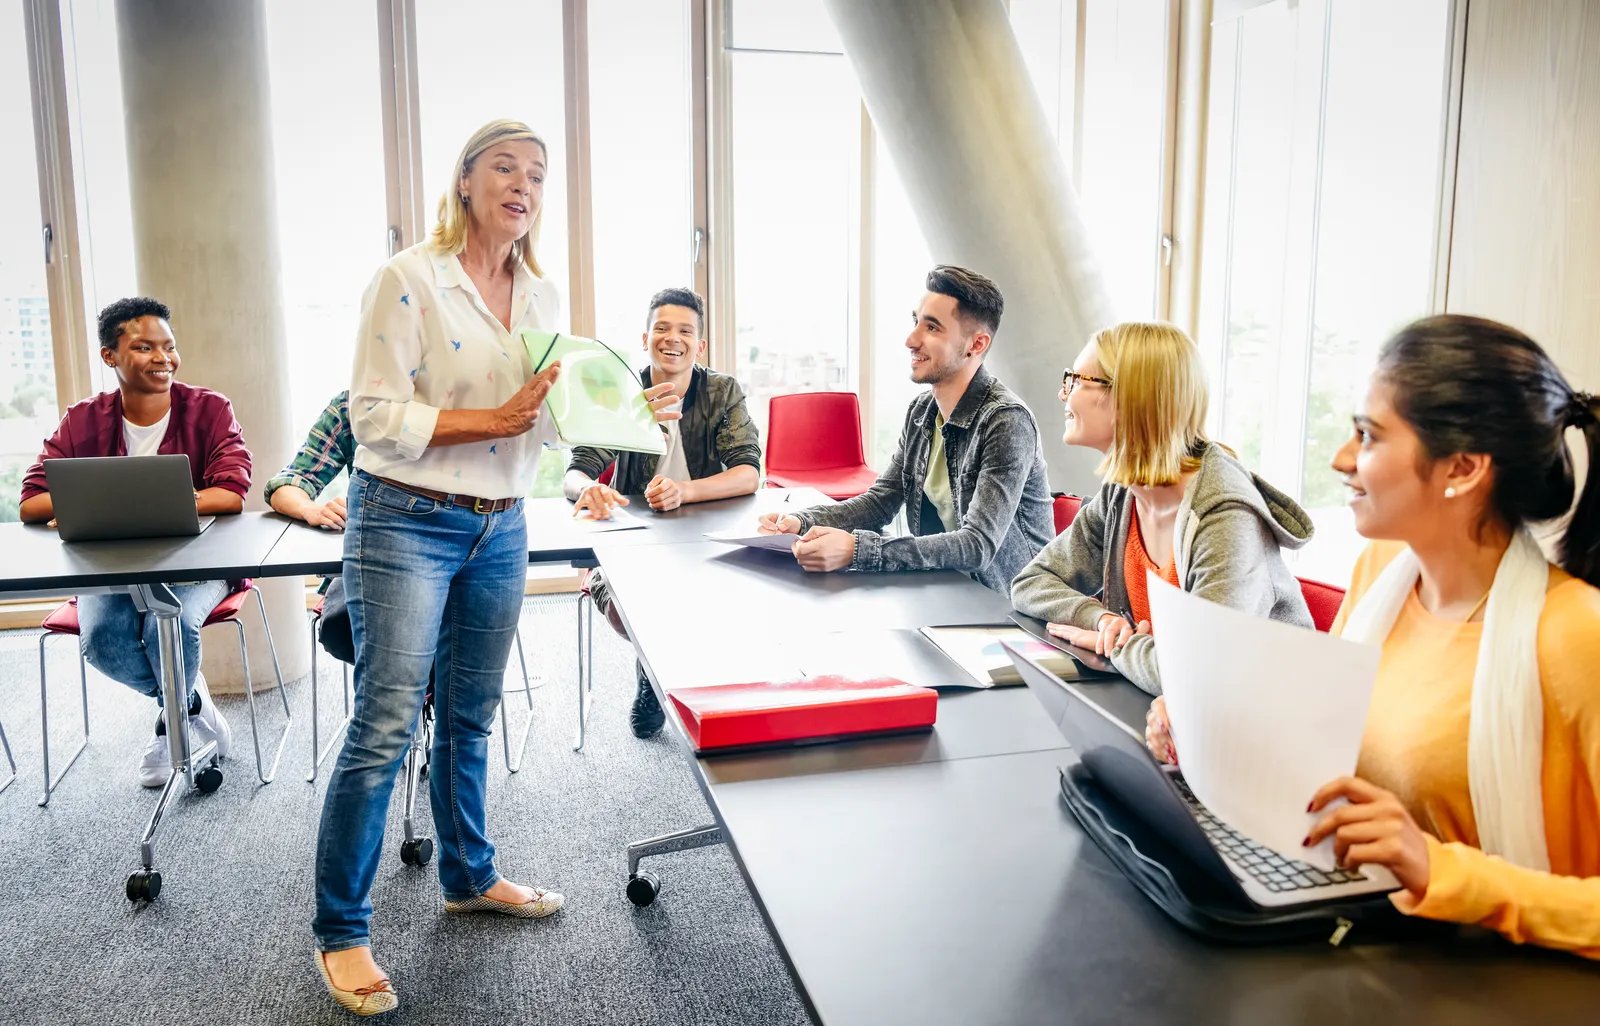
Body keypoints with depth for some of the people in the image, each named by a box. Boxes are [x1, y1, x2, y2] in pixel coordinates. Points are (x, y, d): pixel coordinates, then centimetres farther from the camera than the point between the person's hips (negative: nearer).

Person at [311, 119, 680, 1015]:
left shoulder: (543, 296, 10)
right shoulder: (411, 279, -10)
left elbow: (548, 424, 14)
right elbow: (376, 417, -15)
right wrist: (494, 420, -21)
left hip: (500, 528, 6)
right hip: (407, 524, -6)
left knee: (471, 716, 17)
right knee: (386, 724, -6)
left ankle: (469, 876, 35)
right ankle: (341, 933, 9)